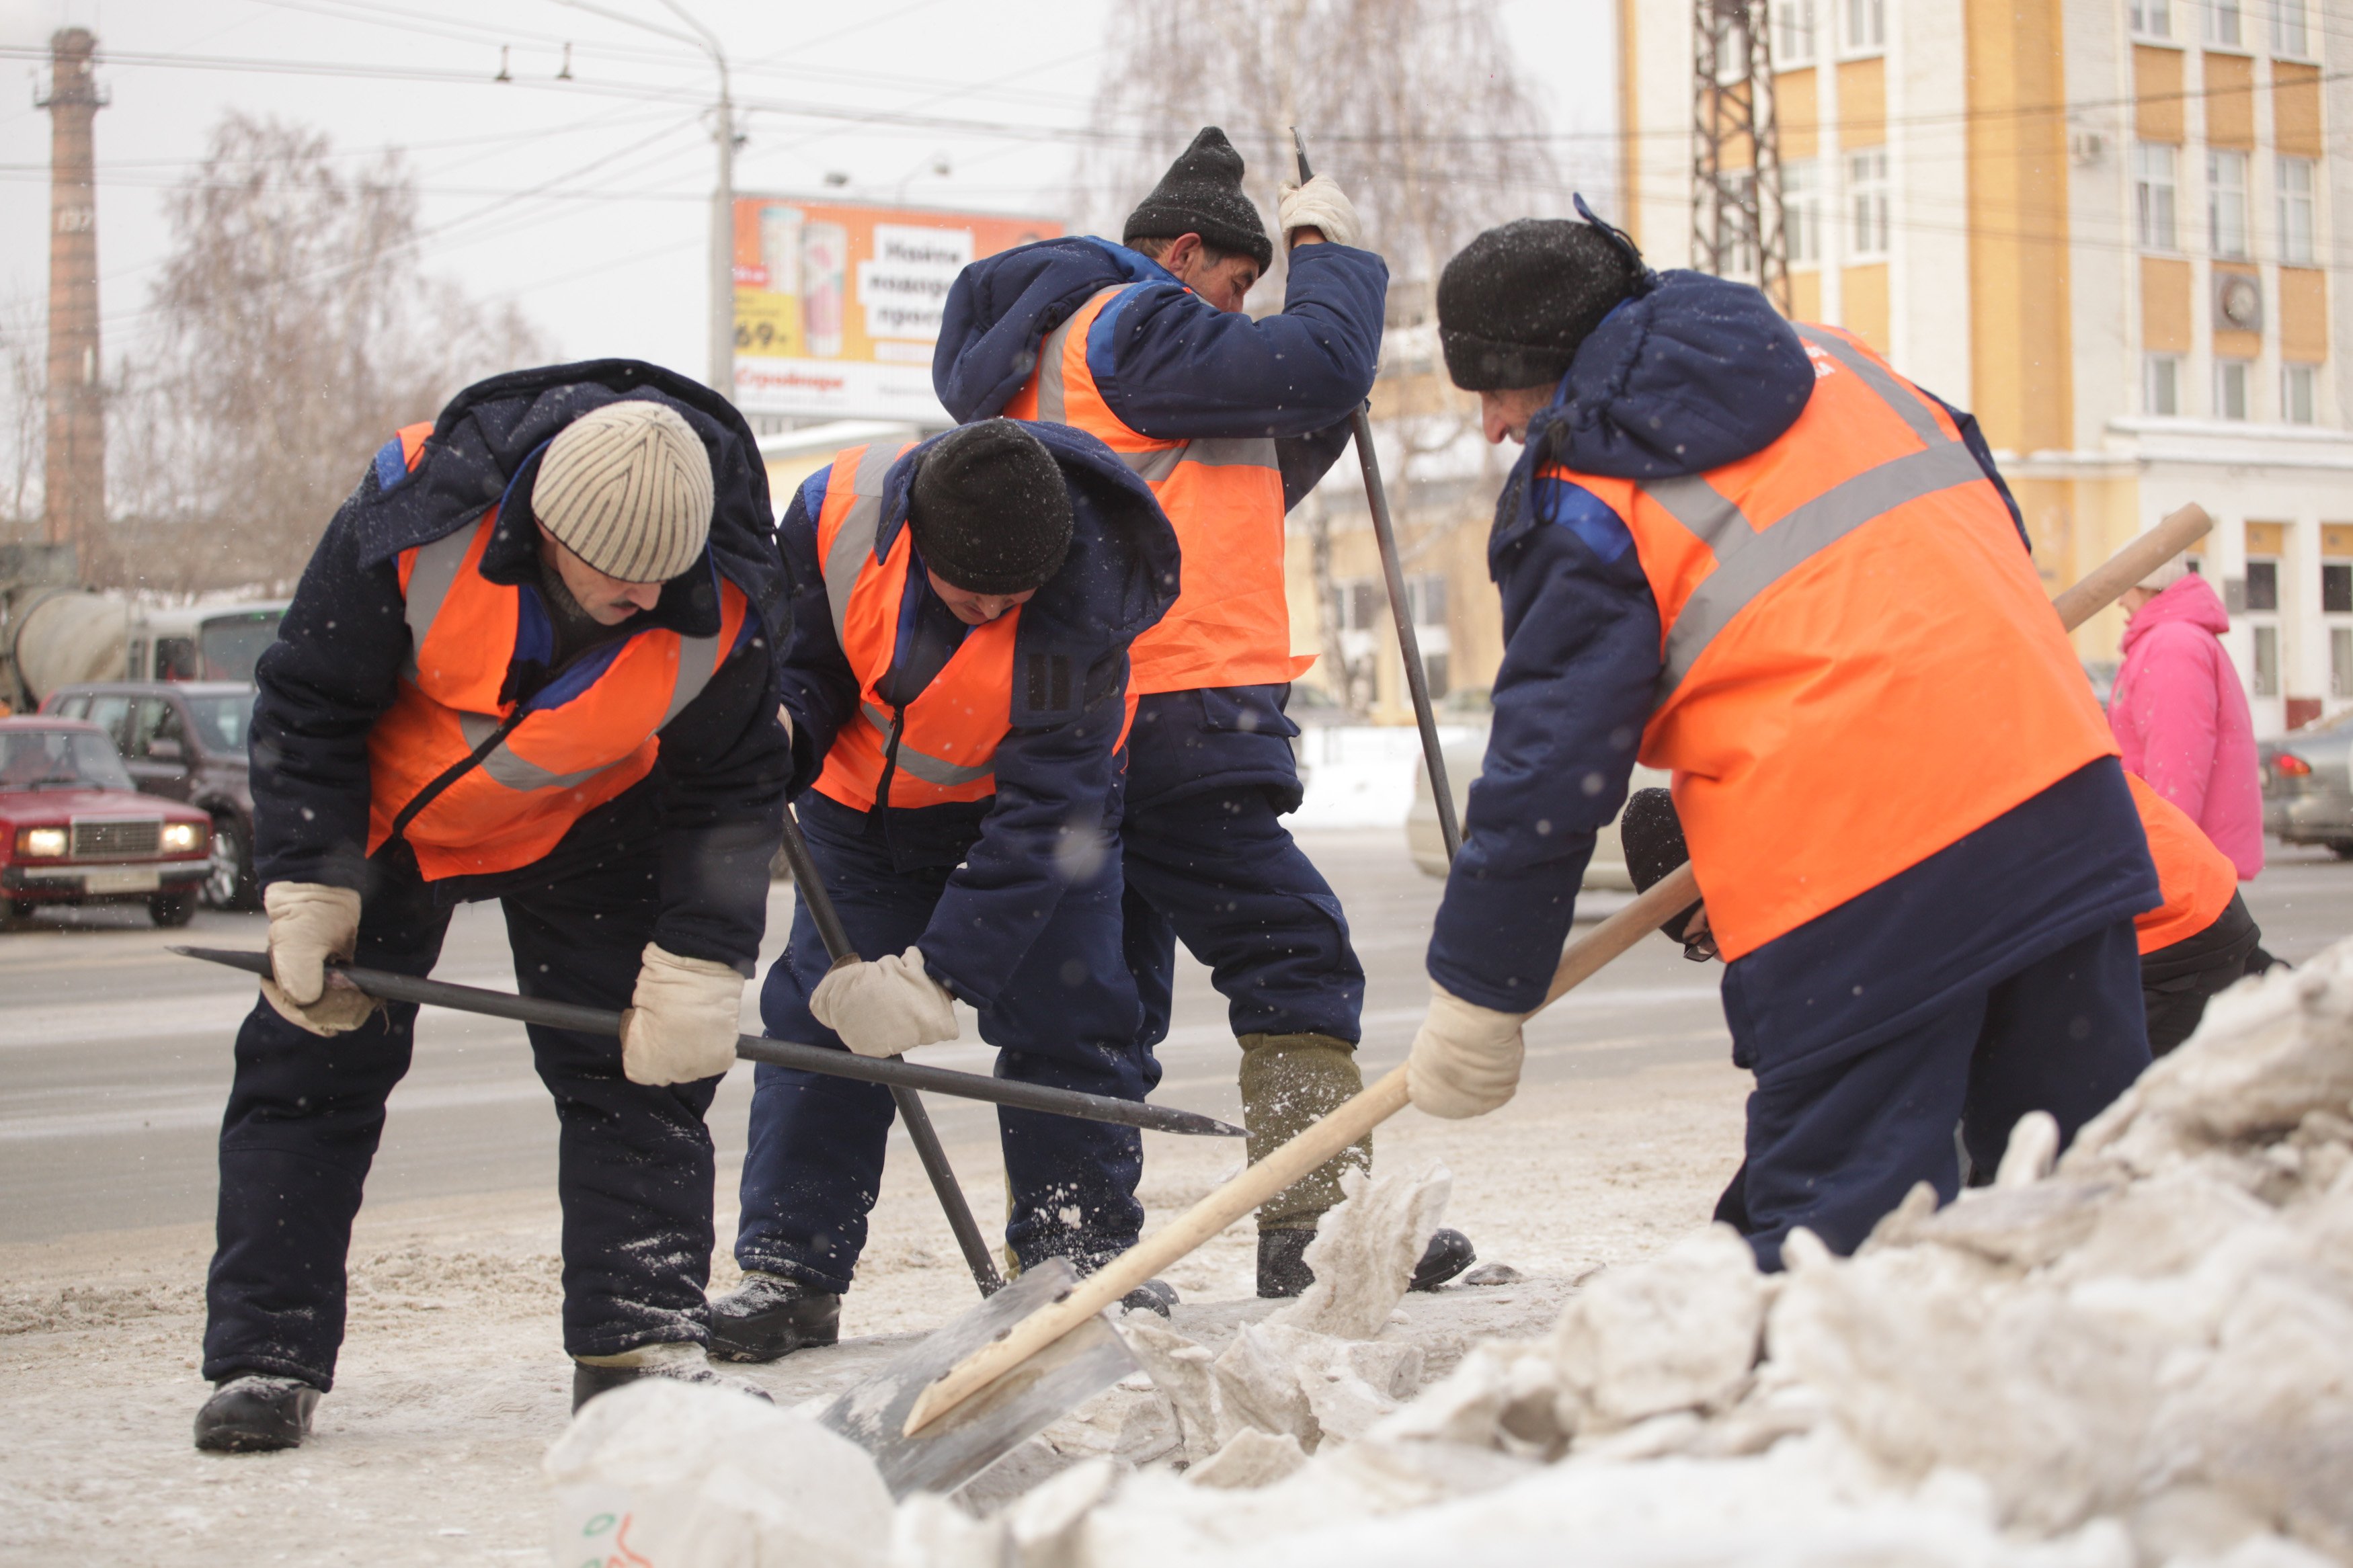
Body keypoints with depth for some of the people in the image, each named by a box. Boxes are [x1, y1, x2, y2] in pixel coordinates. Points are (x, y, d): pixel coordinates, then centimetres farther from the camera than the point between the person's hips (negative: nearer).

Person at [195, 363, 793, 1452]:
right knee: (313, 1059, -2)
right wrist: (308, 891, -19)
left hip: (588, 829, 1)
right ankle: (266, 1356, 5)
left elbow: (732, 789, -14)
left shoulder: (727, 601, -29)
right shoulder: (413, 518, -34)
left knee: (633, 1069, -7)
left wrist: (699, 965, -20)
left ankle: (639, 1339, 2)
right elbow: (305, 707, -19)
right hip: (388, 804, -1)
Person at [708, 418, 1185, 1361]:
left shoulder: (1082, 606, -34)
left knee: (1065, 1015, -6)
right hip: (864, 805, 2)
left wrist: (936, 972, -37)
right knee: (819, 1017, -3)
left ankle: (1082, 1254, 9)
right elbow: (804, 661, -8)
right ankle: (791, 1271, 4)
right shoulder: (838, 513, -28)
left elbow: (1040, 817, -33)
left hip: (1036, 796, -2)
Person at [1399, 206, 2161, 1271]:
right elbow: (1993, 524, 25)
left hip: (1843, 877, -6)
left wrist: (1475, 1002, 6)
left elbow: (1549, 765, -2)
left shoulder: (1580, 502, 0)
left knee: (1838, 1219, -1)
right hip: (2052, 782, 6)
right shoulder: (1827, 358, 19)